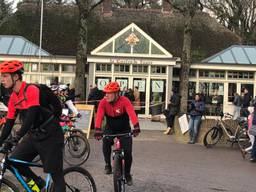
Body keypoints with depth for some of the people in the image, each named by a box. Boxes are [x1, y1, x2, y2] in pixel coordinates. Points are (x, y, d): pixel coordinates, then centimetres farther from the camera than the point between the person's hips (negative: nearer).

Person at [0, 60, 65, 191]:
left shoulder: (31, 90, -19)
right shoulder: (13, 98, 5)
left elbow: (31, 116, -30)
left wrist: (16, 138, -37)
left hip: (50, 135, -7)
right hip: (33, 135, 7)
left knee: (55, 173, -6)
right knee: (13, 161, -4)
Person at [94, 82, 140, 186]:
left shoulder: (124, 101, -25)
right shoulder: (103, 102, -19)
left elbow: (132, 114, -39)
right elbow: (99, 116, -31)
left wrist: (136, 127, -54)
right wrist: (97, 130, -46)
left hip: (124, 129, -1)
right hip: (110, 128, 2)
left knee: (127, 152, -10)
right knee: (106, 142, -27)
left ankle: (127, 174, 14)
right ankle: (108, 165, -4)